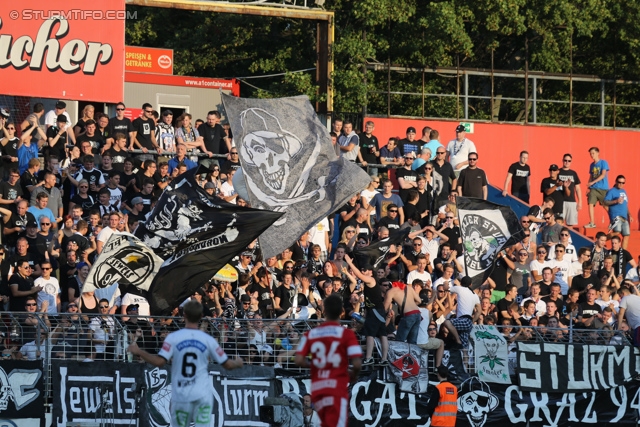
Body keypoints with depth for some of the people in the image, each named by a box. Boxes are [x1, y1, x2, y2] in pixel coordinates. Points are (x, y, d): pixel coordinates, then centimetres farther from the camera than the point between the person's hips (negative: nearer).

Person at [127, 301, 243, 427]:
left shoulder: (173, 337, -5)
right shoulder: (208, 340, -1)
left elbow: (159, 362, -13)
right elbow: (227, 364, 5)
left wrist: (138, 352, 1)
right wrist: (238, 363, 29)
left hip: (181, 396, 0)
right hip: (203, 395, 0)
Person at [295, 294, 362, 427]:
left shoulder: (310, 334, 7)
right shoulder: (347, 334, -3)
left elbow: (299, 361, -1)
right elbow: (357, 364, -10)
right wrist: (353, 375, 12)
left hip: (317, 389, 4)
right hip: (337, 389, -4)